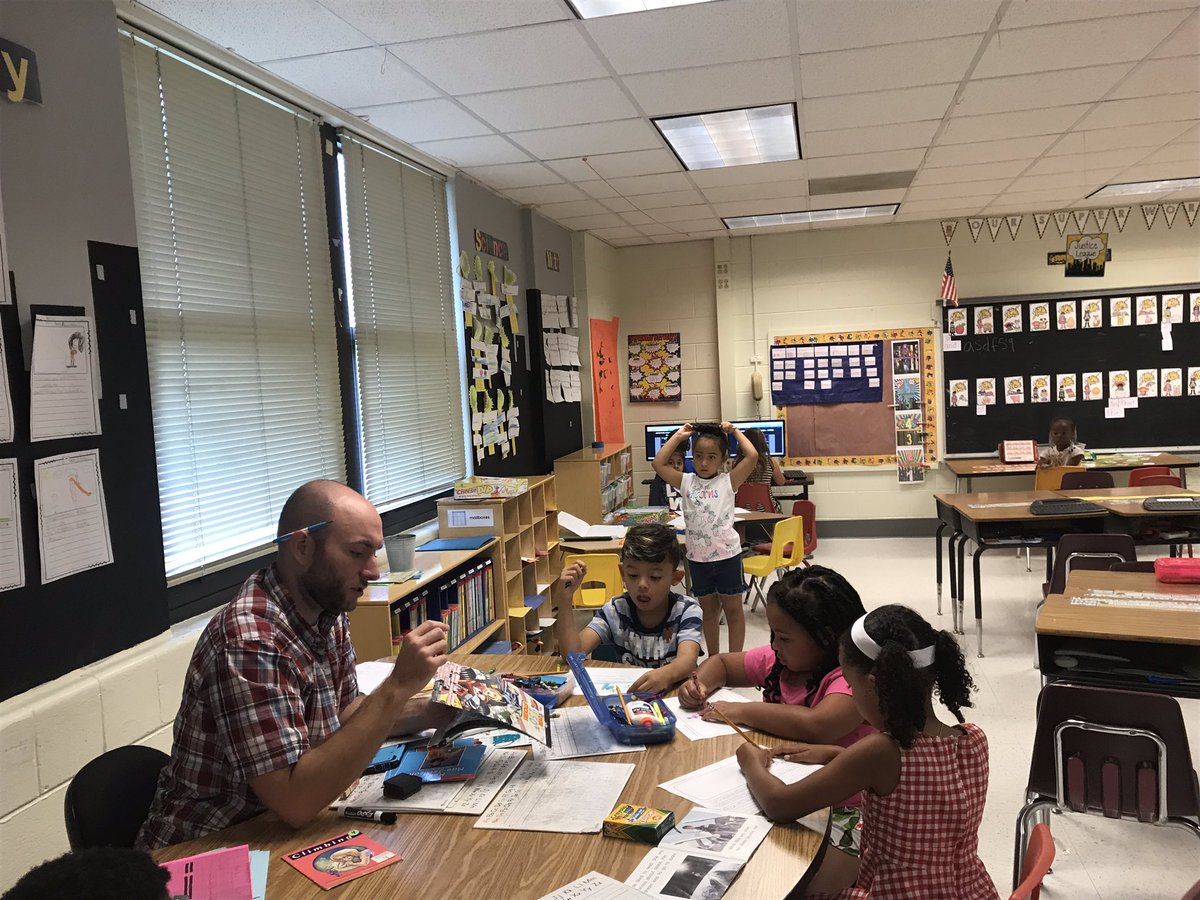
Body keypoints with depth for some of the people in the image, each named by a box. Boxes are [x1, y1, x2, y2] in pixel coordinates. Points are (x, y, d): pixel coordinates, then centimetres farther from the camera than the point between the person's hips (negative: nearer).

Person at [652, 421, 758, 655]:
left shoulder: (728, 481, -5)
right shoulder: (687, 482, 3)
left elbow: (752, 456, -16)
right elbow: (658, 464, -3)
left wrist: (734, 431, -5)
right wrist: (678, 436, 0)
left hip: (727, 555, -3)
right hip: (698, 557, 3)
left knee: (733, 609, 10)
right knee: (708, 610, 17)